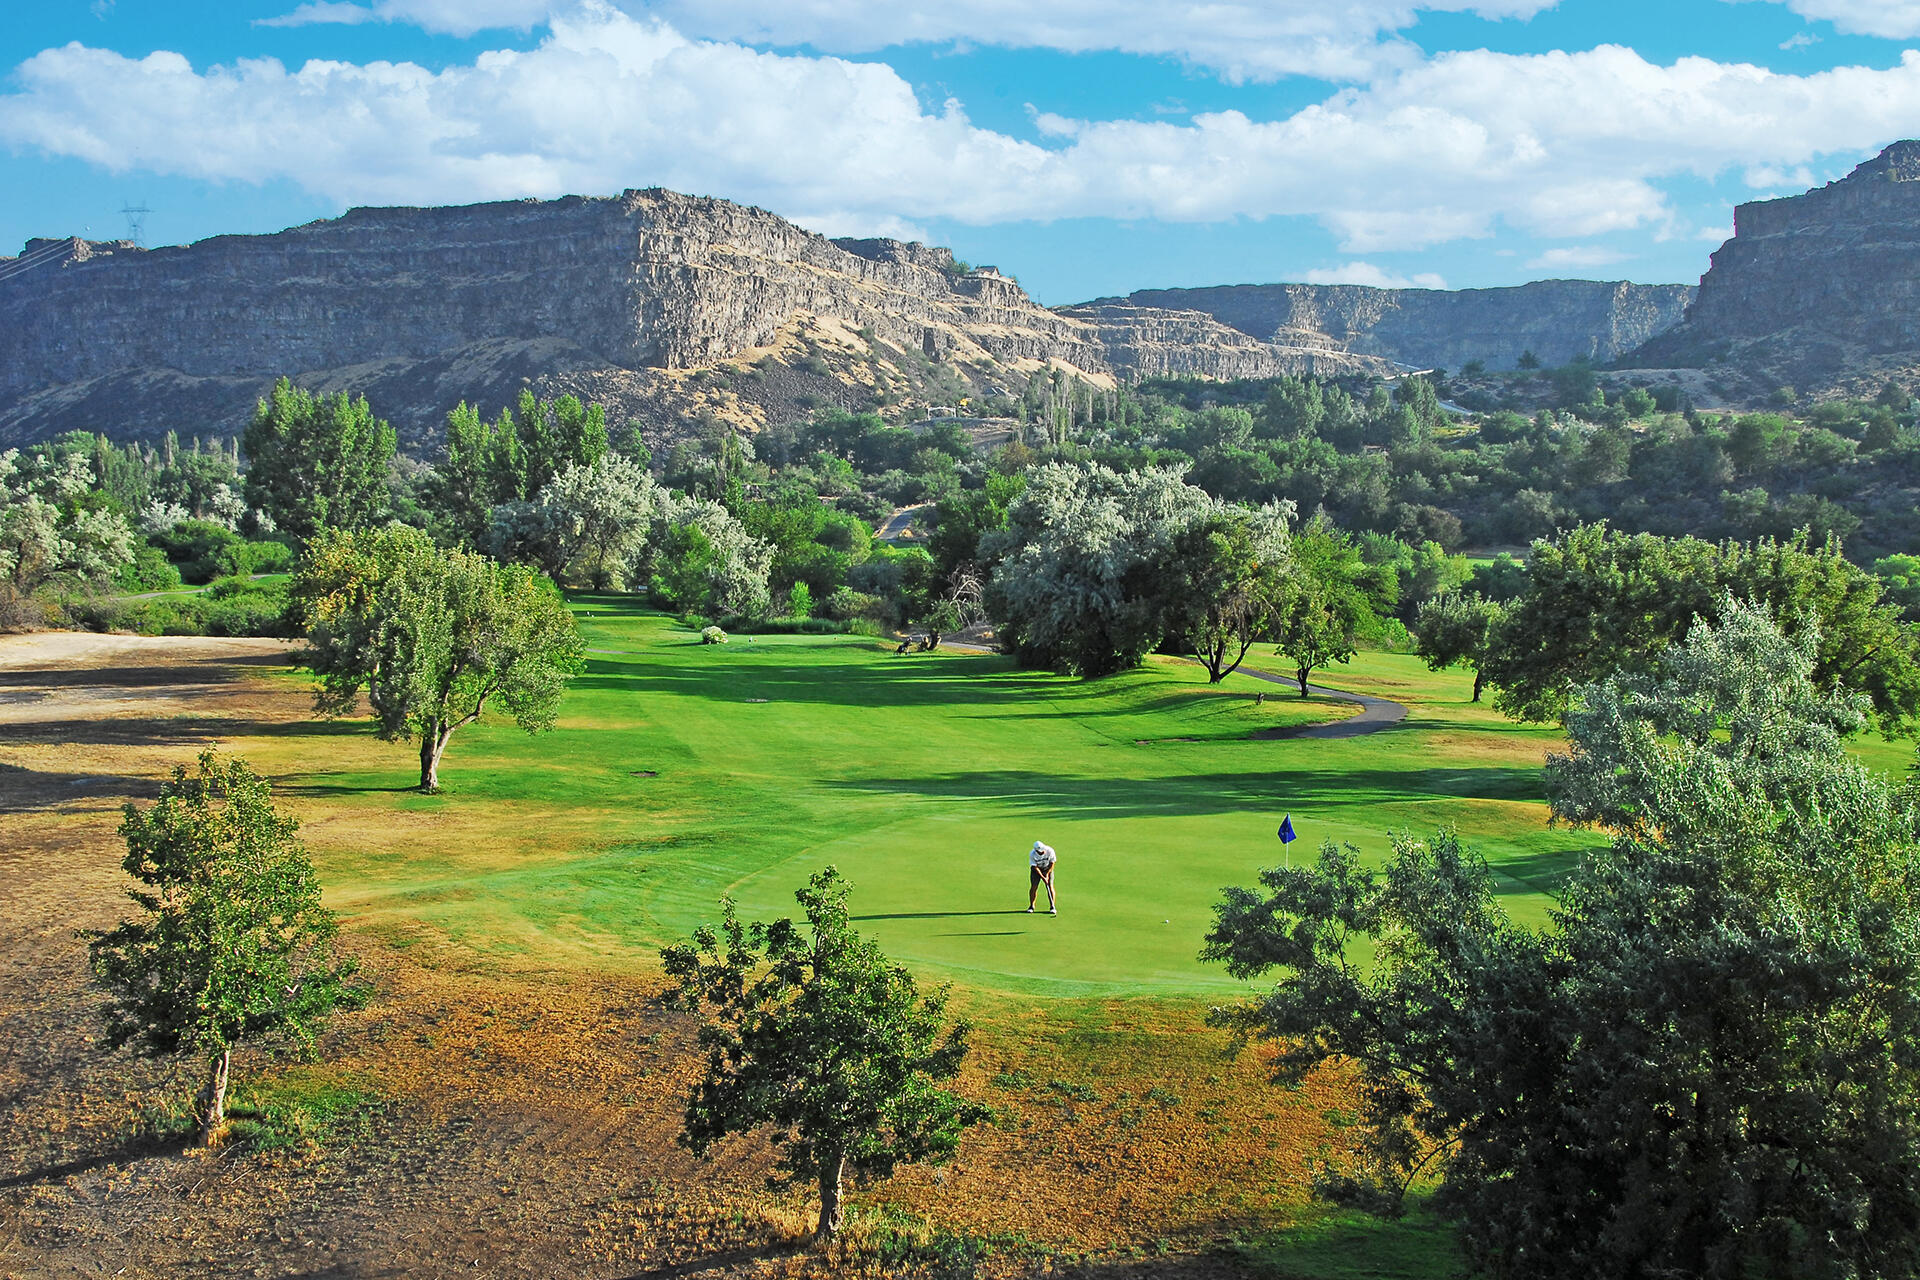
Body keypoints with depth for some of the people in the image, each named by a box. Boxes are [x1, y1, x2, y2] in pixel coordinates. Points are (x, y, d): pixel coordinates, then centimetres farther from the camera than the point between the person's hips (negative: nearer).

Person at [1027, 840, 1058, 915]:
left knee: (1050, 886, -10)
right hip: (1036, 870, 0)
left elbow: (1052, 863, -14)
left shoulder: (1049, 851, -26)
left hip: (1048, 869, 0)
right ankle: (1031, 906, 8)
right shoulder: (1032, 855, -26)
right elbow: (1035, 867, -20)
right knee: (1034, 887, -7)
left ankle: (1052, 907, -4)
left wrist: (1047, 874, -16)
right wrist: (1043, 877, -25)